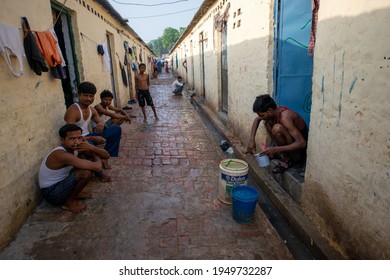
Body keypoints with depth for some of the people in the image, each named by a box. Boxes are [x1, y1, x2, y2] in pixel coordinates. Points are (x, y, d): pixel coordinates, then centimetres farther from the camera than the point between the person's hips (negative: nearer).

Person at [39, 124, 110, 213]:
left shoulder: (76, 148, -6)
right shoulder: (61, 154, -31)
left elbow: (106, 155, -4)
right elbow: (98, 167, -40)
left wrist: (92, 147, -24)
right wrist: (96, 157, -16)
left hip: (60, 183, 9)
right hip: (51, 193, -8)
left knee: (90, 164, 3)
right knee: (86, 172, -28)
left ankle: (74, 193, 12)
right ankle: (69, 202, -6)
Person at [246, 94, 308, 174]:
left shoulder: (285, 117, -30)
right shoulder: (276, 110, -5)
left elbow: (302, 143, -34)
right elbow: (257, 119, 14)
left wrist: (276, 149, -38)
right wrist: (251, 139, 1)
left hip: (300, 151, -9)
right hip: (292, 141, 9)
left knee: (277, 128, -31)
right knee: (267, 121, 3)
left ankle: (287, 159, -11)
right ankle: (280, 153, 8)